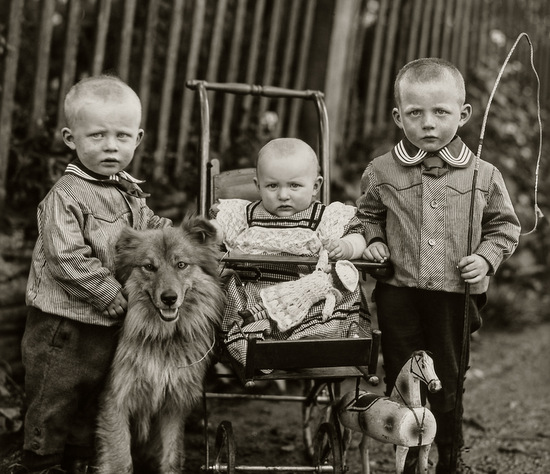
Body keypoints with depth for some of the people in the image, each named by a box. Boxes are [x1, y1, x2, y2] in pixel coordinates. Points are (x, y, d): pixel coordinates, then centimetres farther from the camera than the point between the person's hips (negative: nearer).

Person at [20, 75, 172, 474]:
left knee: (91, 405, 22)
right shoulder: (66, 196, -20)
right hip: (64, 327, -8)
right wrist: (115, 298, -23)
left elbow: (150, 229, 21)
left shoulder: (129, 192, 6)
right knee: (53, 410, 6)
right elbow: (67, 260, -26)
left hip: (108, 325, 8)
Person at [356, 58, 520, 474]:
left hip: (455, 296, 0)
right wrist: (373, 241, -2)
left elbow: (504, 225, 9)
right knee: (401, 381, 9)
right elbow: (366, 215, 16)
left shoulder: (483, 176, -1)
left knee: (448, 385, 10)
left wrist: (486, 258, -7)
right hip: (398, 294, 1)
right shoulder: (381, 173, 1)